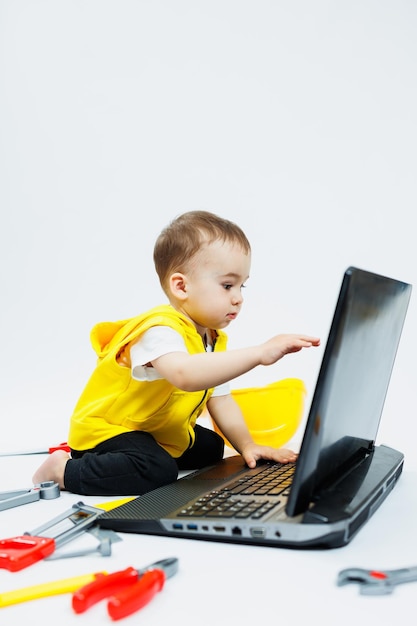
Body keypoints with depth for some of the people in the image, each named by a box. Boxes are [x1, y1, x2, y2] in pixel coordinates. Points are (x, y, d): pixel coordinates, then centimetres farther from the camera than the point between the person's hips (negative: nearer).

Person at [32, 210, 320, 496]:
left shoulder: (213, 338, 2)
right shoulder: (161, 330, -31)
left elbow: (219, 399, 6)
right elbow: (185, 374, -52)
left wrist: (247, 445, -4)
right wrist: (258, 353, -55)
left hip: (159, 431, 10)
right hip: (106, 428, -10)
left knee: (210, 447, 16)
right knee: (158, 471, -31)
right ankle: (64, 469, -11)